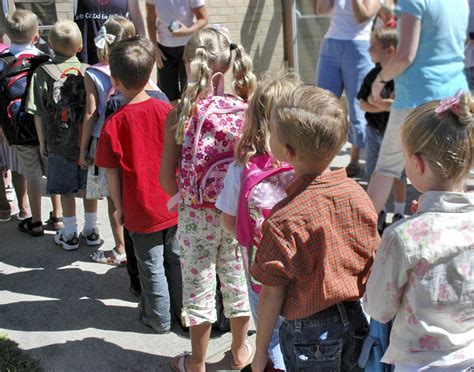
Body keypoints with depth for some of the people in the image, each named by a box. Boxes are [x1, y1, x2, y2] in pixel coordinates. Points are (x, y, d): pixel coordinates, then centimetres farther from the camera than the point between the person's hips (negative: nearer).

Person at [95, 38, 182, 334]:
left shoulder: (114, 124, -18)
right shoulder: (167, 111, -10)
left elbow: (112, 173, -10)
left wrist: (120, 207, 5)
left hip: (141, 210, -3)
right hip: (174, 205, 3)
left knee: (151, 265, 14)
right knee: (177, 258, 20)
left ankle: (159, 318, 29)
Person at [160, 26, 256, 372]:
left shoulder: (180, 114, -15)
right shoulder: (244, 109, -10)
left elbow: (167, 178, -13)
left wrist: (185, 196, 6)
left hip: (197, 215, -2)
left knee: (199, 287, 13)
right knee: (237, 279, 20)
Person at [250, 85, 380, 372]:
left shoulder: (284, 219, -25)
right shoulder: (357, 195, -9)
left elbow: (273, 292, -17)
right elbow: (372, 265, 2)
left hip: (308, 333, -5)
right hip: (355, 322, 5)